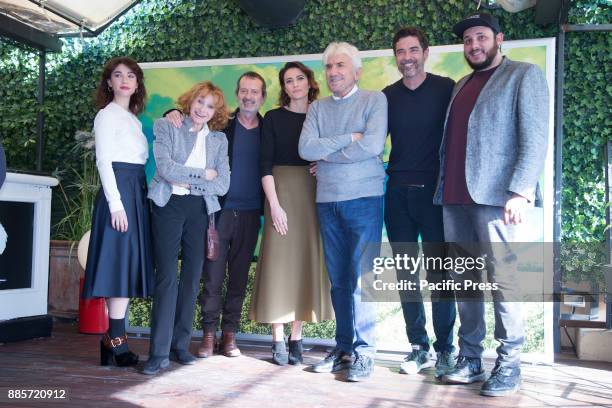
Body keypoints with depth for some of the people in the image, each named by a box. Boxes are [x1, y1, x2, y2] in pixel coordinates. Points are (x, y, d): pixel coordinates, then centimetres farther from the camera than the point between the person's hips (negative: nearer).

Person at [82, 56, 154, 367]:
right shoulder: (107, 115, -1)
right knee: (121, 264, -10)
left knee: (129, 268, 6)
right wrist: (116, 203, -17)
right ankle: (116, 342, -5)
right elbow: (104, 161, -10)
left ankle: (113, 341, 10)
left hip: (137, 193, 8)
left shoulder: (134, 119, 21)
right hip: (119, 192, -8)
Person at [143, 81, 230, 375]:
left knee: (191, 278, 4)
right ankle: (159, 352, -5)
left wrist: (186, 180, -7)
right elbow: (166, 168, -11)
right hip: (169, 207, -3)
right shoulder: (166, 126, 5)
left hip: (200, 210, 4)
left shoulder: (218, 139, 13)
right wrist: (203, 174, -6)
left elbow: (223, 184, 2)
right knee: (167, 277, -9)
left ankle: (180, 346, 14)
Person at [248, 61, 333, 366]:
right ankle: (278, 340, 4)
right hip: (282, 192, -2)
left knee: (307, 261, 3)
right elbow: (265, 164, -2)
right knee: (280, 262, -4)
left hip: (314, 196, 3)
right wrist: (274, 205, -12)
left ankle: (296, 338, 12)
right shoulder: (274, 118, 4)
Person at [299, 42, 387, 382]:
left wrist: (326, 152, -5)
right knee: (338, 280, 8)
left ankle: (364, 352, 5)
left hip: (364, 198, -4)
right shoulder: (317, 108, 13)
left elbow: (373, 145, -15)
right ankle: (343, 349, 18)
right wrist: (348, 139, -10)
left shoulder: (374, 100, 1)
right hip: (327, 201, 4)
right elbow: (305, 149, -2)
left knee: (361, 279, -5)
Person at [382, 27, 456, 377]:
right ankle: (419, 347, 18)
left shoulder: (446, 88, 1)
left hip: (435, 191, -3)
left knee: (439, 273, 0)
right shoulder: (388, 96, 11)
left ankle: (445, 350, 13)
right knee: (406, 275, 6)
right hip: (398, 194, 4)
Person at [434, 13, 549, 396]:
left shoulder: (524, 75, 4)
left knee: (502, 278, -4)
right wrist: (443, 189, 9)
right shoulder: (461, 86, 22)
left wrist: (521, 190, -17)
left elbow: (535, 138, -7)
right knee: (464, 280, 7)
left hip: (494, 196, -6)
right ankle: (470, 360, 15)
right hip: (454, 198, 6)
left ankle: (509, 364, 6)